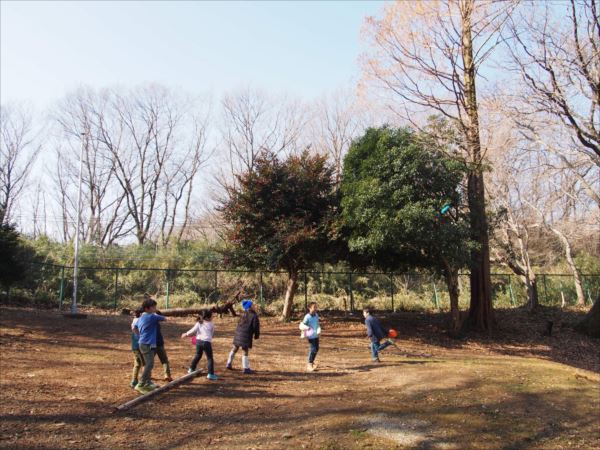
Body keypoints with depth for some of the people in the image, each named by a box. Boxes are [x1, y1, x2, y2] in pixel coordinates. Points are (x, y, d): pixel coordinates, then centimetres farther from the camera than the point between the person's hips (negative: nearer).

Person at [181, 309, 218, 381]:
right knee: (210, 358, 2)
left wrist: (186, 334, 17)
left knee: (198, 355, 26)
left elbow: (192, 331, 1)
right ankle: (210, 374, -3)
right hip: (207, 342, -4)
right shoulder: (211, 325, 4)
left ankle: (191, 369, 38)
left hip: (199, 341, 5)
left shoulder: (198, 324, 8)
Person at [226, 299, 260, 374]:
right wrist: (257, 335, 6)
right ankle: (246, 368, 4)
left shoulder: (244, 314, 11)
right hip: (246, 335, -7)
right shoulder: (254, 316, -10)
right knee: (245, 352, -1)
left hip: (238, 333, 7)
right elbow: (256, 327, -9)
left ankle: (229, 363, 28)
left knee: (234, 349, 19)